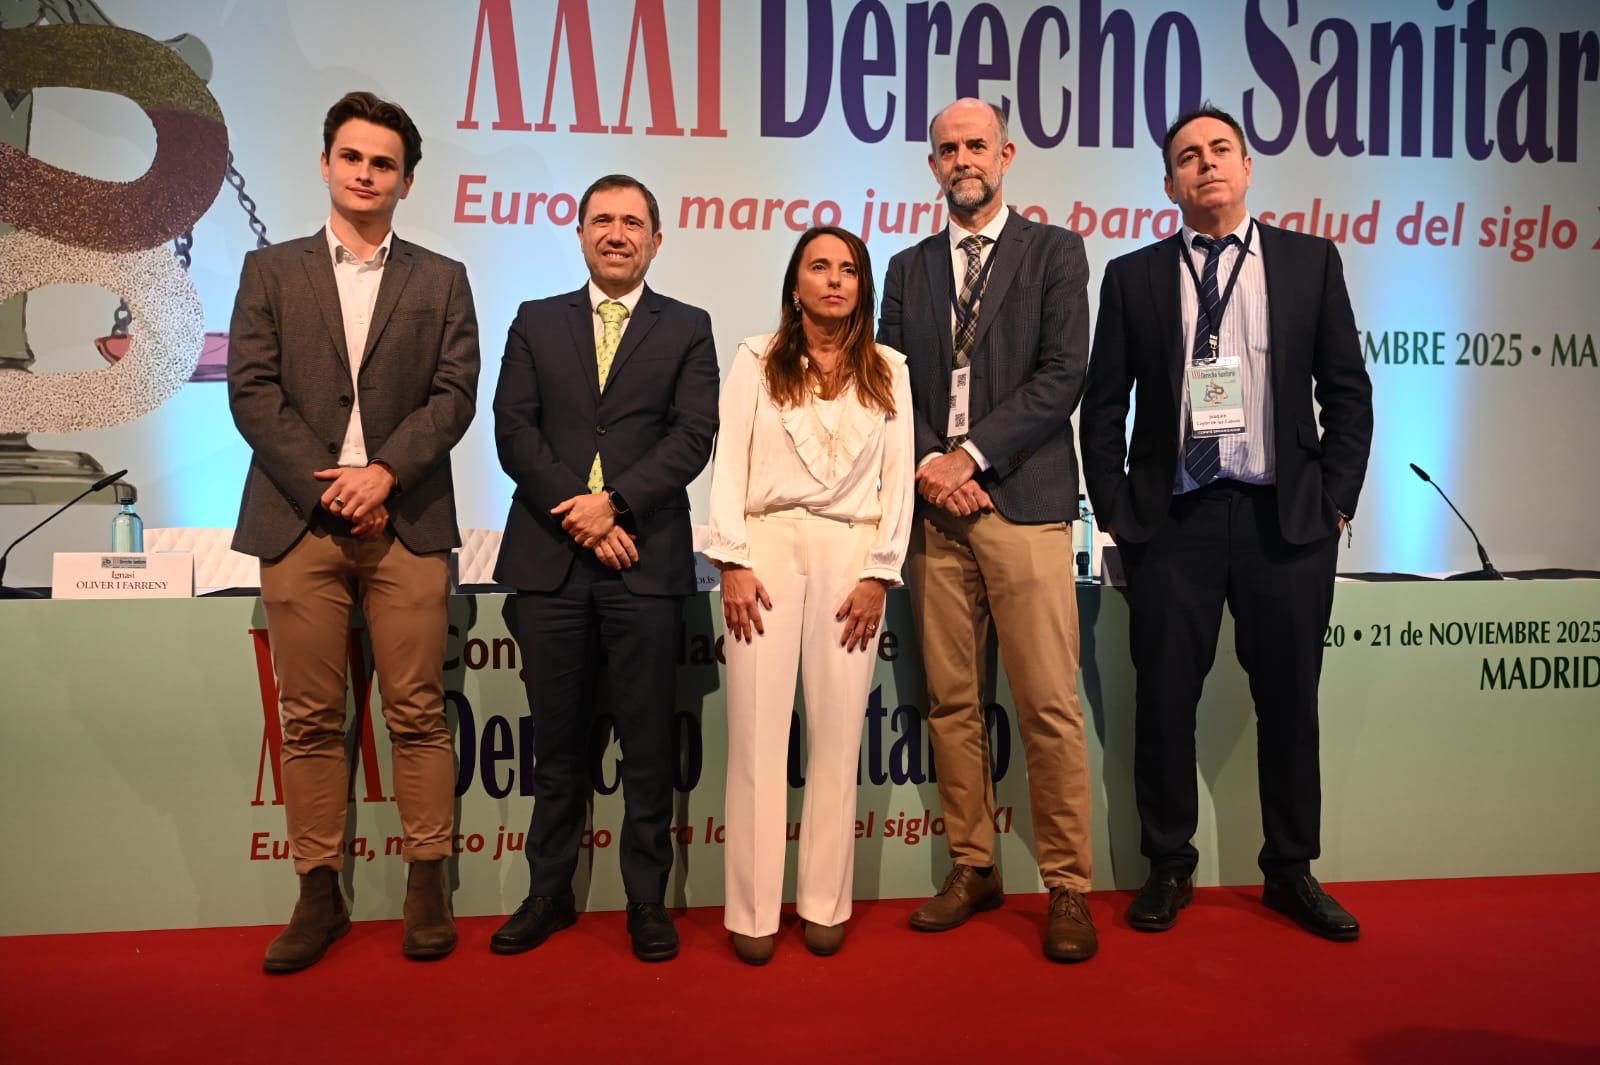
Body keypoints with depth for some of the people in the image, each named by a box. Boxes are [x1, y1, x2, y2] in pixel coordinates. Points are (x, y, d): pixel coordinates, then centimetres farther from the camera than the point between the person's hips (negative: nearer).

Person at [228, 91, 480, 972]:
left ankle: (427, 885, 13)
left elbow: (455, 393, 1)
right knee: (309, 717, 5)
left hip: (407, 521, -1)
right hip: (299, 520, 1)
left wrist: (384, 470, -13)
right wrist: (329, 487, -9)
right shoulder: (271, 271, 13)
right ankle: (319, 894, 15)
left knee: (417, 711, 1)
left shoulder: (442, 280, 12)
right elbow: (252, 391, 2)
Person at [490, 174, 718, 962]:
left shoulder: (687, 328, 10)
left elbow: (692, 437, -2)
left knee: (647, 742, 3)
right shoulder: (536, 323, 14)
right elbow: (513, 431, 3)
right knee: (557, 742, 10)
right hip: (549, 559, 2)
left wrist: (614, 502, -13)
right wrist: (580, 515, -9)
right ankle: (550, 891, 23)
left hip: (645, 561, -1)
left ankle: (646, 899, 16)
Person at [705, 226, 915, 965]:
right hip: (767, 544, -1)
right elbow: (730, 464, 2)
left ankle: (825, 903, 14)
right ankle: (753, 909, 7)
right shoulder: (756, 360, 9)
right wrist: (732, 562, -8)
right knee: (758, 731, -2)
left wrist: (880, 574, -3)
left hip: (852, 552, 1)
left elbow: (898, 478, 6)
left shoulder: (888, 370, 11)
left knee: (837, 734, 4)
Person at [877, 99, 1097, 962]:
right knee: (950, 702, 6)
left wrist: (970, 455, -10)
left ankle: (1067, 886, 7)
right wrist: (927, 467, -6)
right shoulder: (908, 269, 18)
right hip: (933, 508, 4)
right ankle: (972, 869, 19)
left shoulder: (1054, 252, 8)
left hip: (1023, 504, -3)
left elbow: (1062, 374, -4)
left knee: (1049, 707, -5)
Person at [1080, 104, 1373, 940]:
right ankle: (1168, 868, 21)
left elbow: (1346, 391, 7)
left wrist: (1334, 499, 0)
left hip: (1286, 519, 1)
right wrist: (1115, 512, -1)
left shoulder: (1309, 260, 9)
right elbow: (1104, 403, 5)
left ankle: (1291, 871, 26)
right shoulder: (1133, 275, 7)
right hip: (1174, 519, 0)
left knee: (1289, 699, 9)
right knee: (1164, 700, 4)